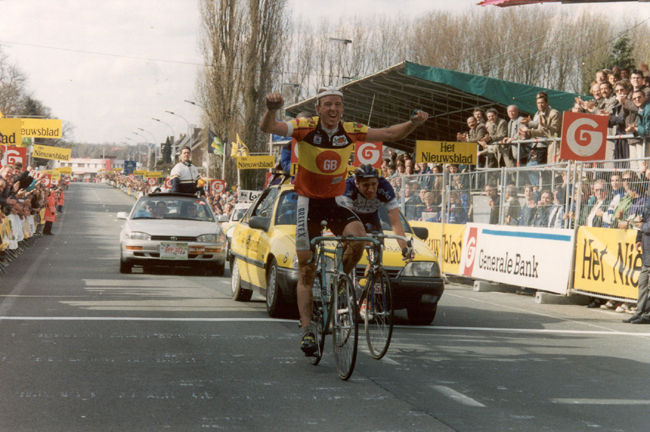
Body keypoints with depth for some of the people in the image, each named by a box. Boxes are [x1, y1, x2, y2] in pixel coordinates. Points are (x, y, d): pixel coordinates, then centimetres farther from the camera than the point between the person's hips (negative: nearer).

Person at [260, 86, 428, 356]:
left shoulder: (351, 132, -6)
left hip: (336, 202, 2)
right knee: (306, 269, 1)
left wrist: (413, 123, -22)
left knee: (358, 237, -28)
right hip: (309, 201, -2)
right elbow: (268, 128, -27)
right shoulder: (305, 128, -14)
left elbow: (389, 134, -3)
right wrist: (271, 109, -49)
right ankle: (307, 330, 9)